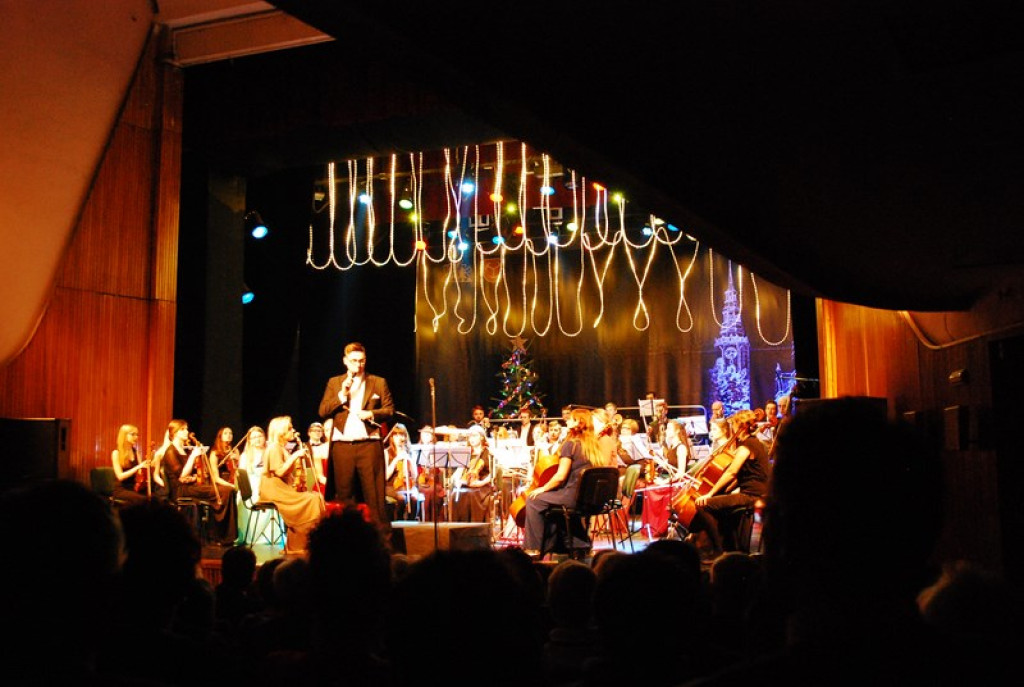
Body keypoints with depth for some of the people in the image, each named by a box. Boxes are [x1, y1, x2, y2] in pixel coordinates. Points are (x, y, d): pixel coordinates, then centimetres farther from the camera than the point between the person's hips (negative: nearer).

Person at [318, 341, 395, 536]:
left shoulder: (378, 382, 10)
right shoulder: (334, 383, 13)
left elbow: (390, 410, 6)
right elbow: (323, 411, 4)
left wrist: (372, 414, -11)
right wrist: (342, 395, -8)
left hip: (369, 444, -1)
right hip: (342, 445, 1)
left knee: (374, 492, -3)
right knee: (343, 493, 5)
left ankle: (382, 534, -1)